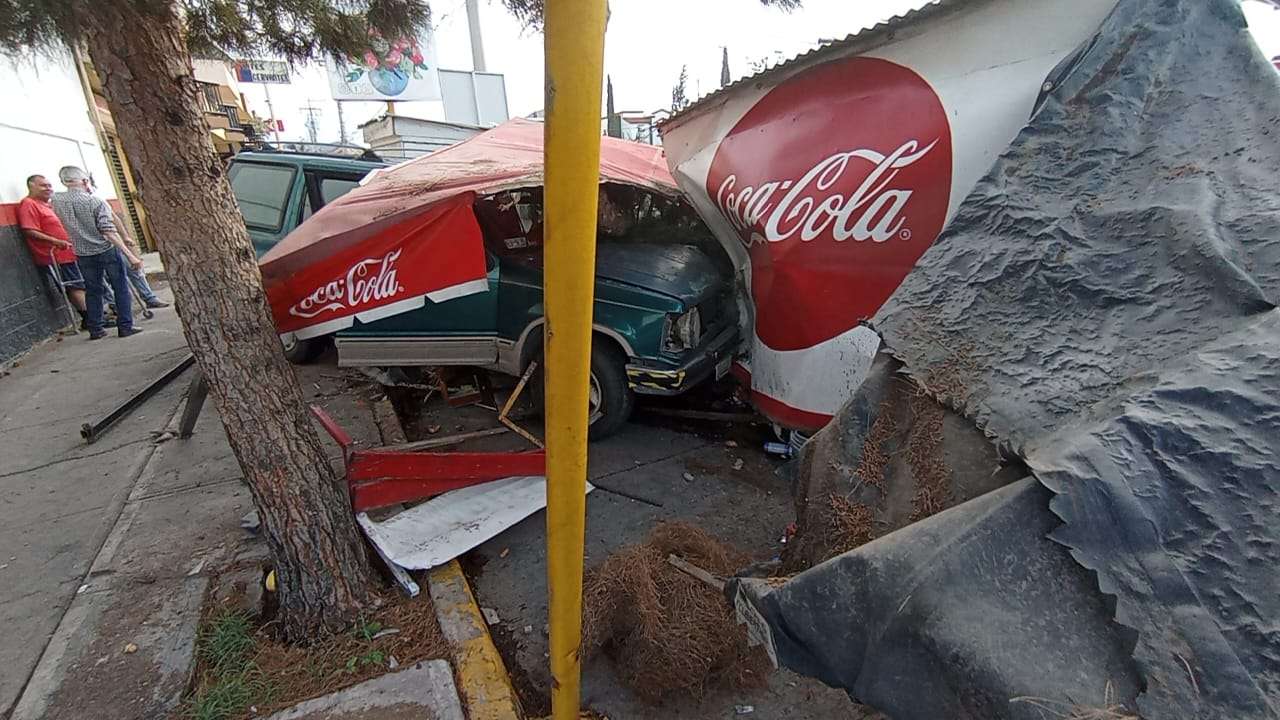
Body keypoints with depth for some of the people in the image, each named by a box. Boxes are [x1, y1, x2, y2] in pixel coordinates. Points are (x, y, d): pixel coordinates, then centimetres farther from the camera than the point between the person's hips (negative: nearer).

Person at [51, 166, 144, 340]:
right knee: (121, 288, 3)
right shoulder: (96, 201, -14)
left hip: (83, 254, 5)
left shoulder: (56, 200, -1)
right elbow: (109, 231, -20)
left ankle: (95, 330, 15)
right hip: (107, 250, -5)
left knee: (93, 291, 13)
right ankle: (125, 327, 0)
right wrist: (130, 255, -22)